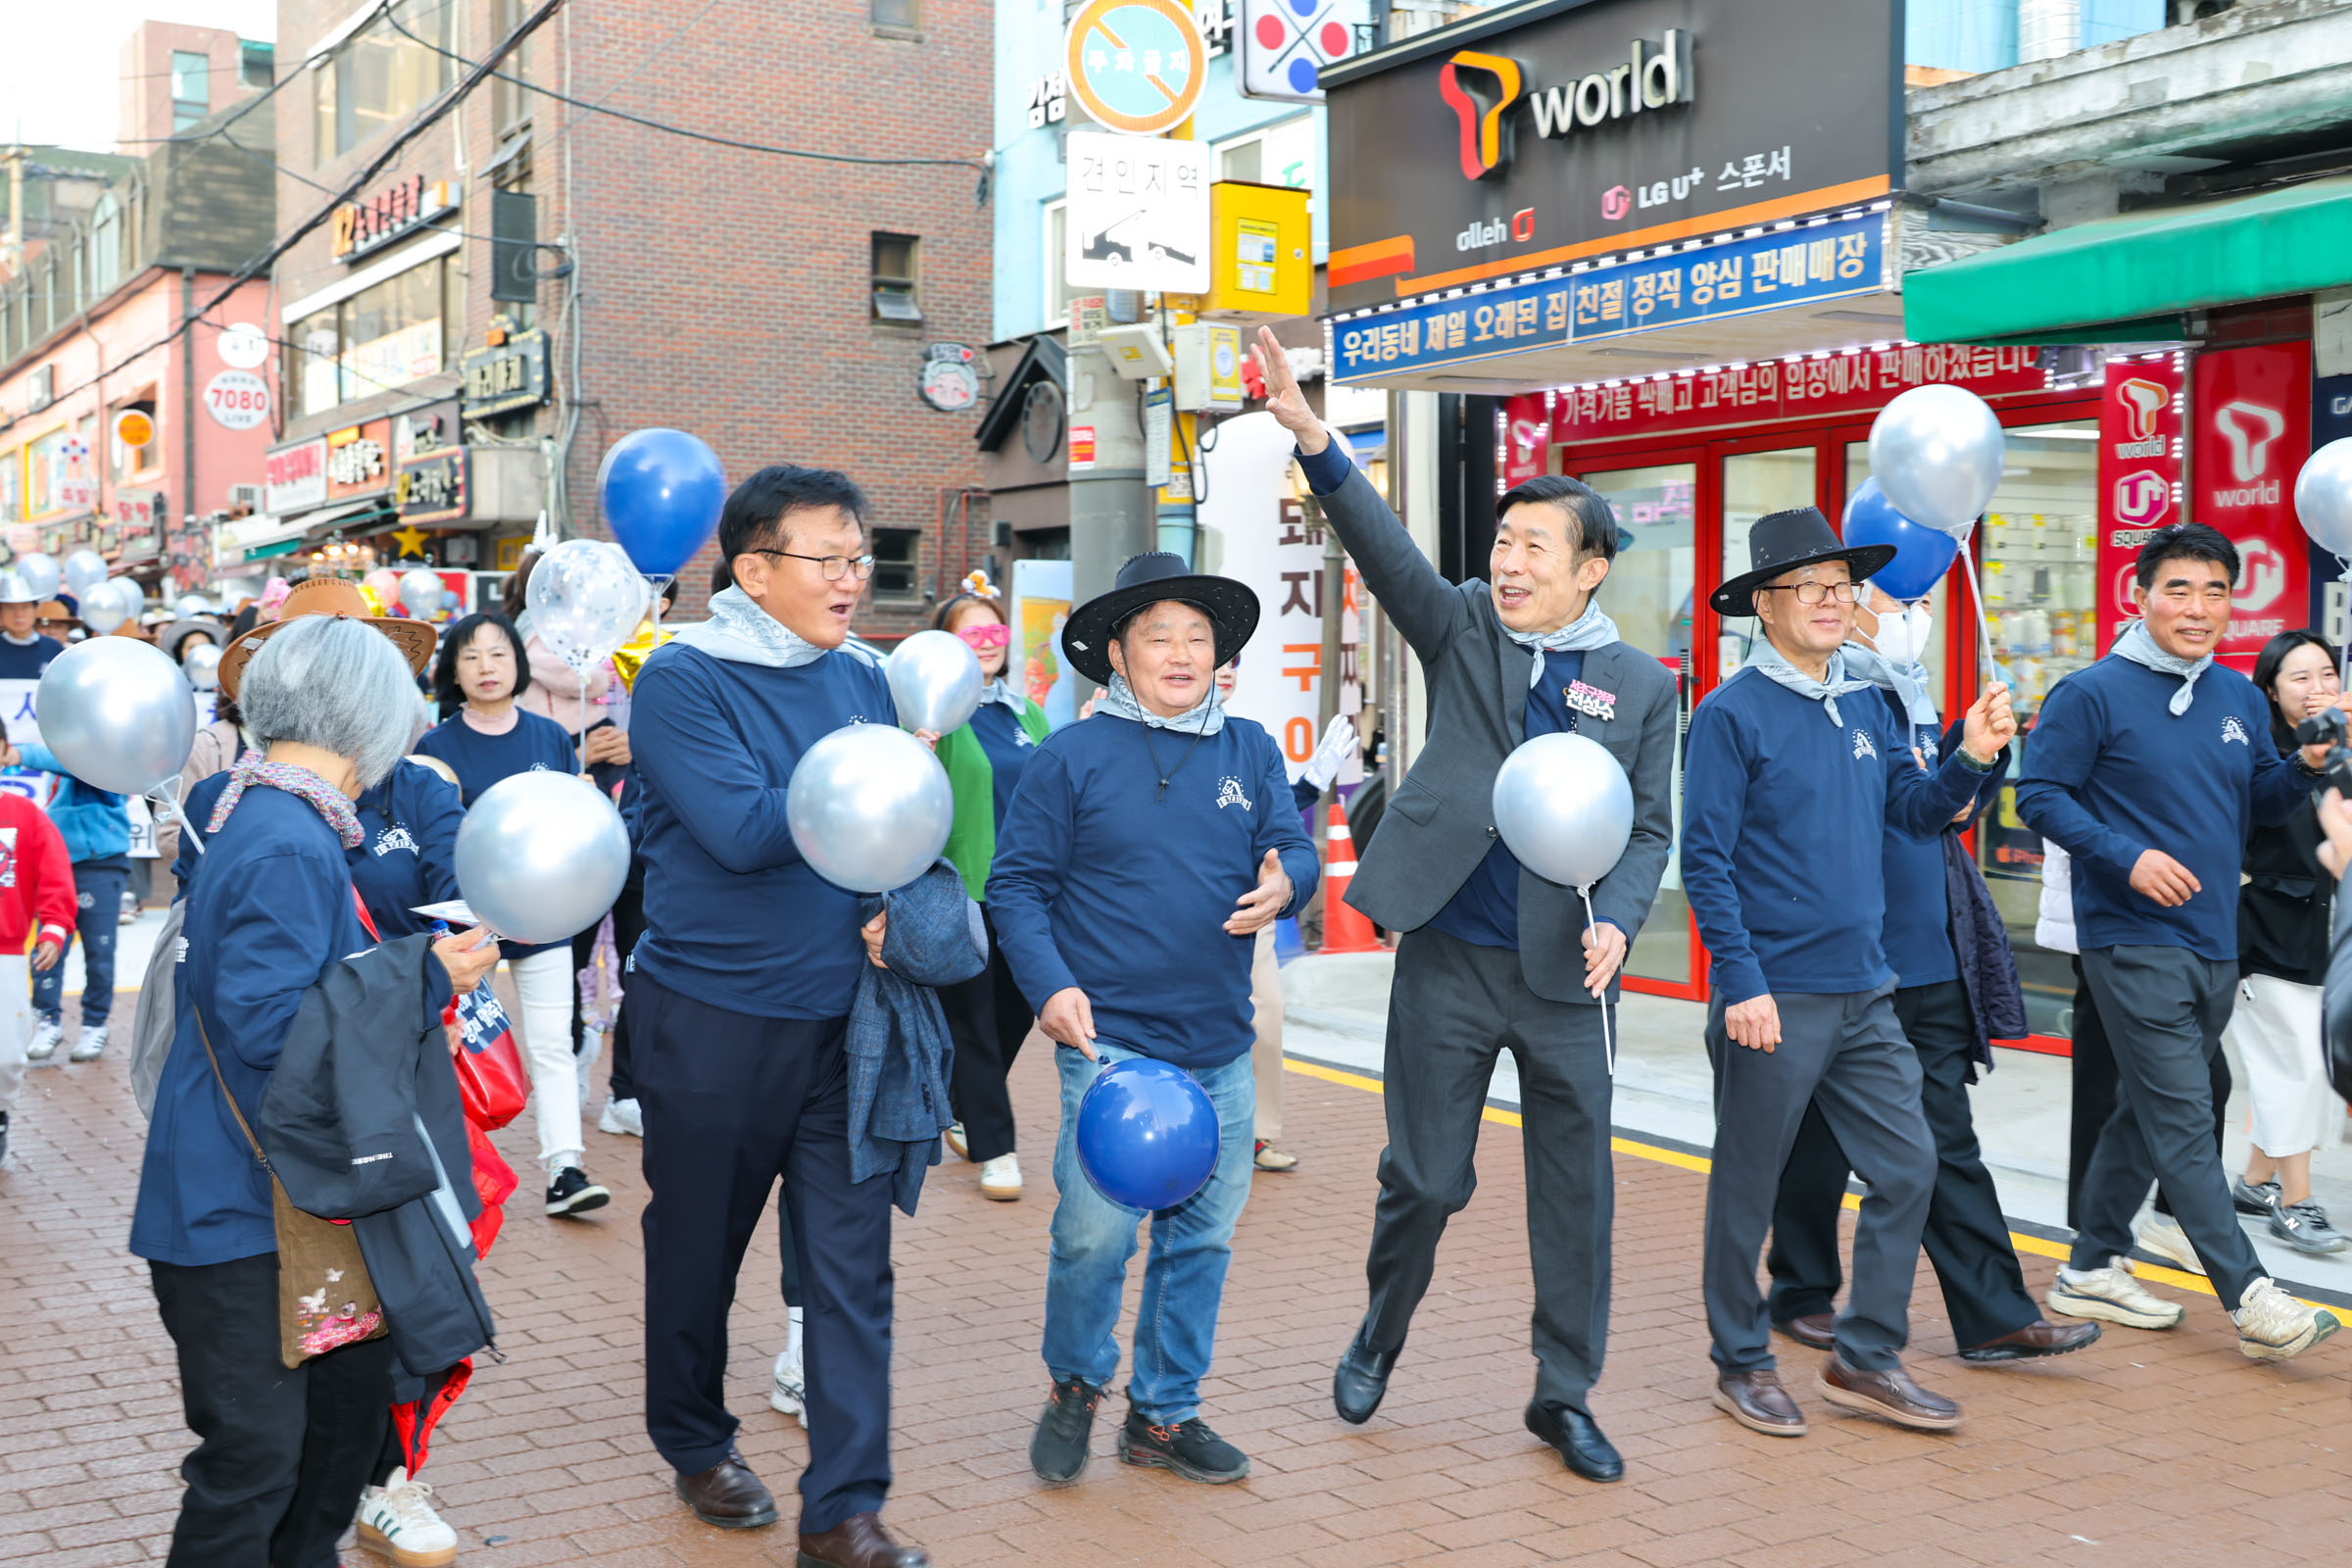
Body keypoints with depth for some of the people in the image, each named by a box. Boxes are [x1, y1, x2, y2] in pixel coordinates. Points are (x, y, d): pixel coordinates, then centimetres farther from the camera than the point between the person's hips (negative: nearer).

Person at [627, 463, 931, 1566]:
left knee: (852, 1268, 2)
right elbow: (739, 830, -22)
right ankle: (697, 1445, 38)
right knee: (698, 1253, 14)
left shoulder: (861, 680, 7)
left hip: (840, 1020, 4)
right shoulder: (682, 681, -10)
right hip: (712, 1020, -4)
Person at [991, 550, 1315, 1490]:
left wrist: (1283, 884, -17)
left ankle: (1164, 1412, 26)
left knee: (1203, 1234, 10)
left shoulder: (1251, 752, 9)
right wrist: (1051, 986, -14)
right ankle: (1075, 1386, 17)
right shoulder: (1071, 758, -2)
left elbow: (1293, 848, 7)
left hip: (1220, 1048, 5)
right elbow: (1017, 884, -2)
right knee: (1095, 1229, -11)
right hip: (1110, 1038, -4)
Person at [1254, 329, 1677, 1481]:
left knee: (1576, 1192, 8)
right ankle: (1380, 1333, 36)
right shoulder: (1461, 629, 2)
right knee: (1426, 1176, 7)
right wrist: (1309, 436, -28)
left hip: (1565, 976, 1)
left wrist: (1616, 920, -13)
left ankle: (1565, 1396, 25)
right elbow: (1383, 547, -14)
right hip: (1449, 961, -1)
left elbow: (1650, 829, 5)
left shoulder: (1641, 685, 4)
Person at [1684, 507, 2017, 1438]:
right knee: (1748, 1186, 6)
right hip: (1774, 998, -7)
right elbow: (1706, 862, -13)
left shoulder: (1864, 705, 11)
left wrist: (1970, 760, -6)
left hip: (1864, 992, 7)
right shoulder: (1733, 713, -10)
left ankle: (1866, 1358, 21)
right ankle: (1741, 1363, 22)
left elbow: (1914, 810, 13)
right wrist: (1742, 983, -18)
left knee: (1907, 1168, 8)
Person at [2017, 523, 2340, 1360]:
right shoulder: (2093, 693, -7)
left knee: (2148, 1111, 14)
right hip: (2134, 941, -7)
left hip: (2214, 942, 7)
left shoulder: (2240, 698, 12)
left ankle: (2093, 1268, 25)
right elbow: (2040, 795, -8)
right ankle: (2249, 1298, -6)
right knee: (2183, 1120, -8)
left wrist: (2304, 768, -3)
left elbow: (2259, 804, 18)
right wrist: (2126, 857, -19)